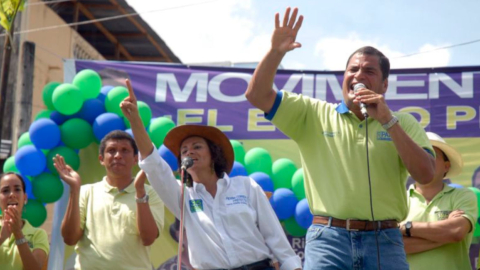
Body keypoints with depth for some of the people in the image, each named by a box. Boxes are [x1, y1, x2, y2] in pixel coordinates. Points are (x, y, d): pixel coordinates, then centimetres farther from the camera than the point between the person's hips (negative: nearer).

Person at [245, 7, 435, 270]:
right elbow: (257, 95, 6)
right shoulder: (313, 113, 10)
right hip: (327, 238, 0)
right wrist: (276, 51, -8)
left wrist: (387, 120, -9)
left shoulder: (403, 123, 9)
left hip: (384, 240, 1)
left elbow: (425, 174, -4)